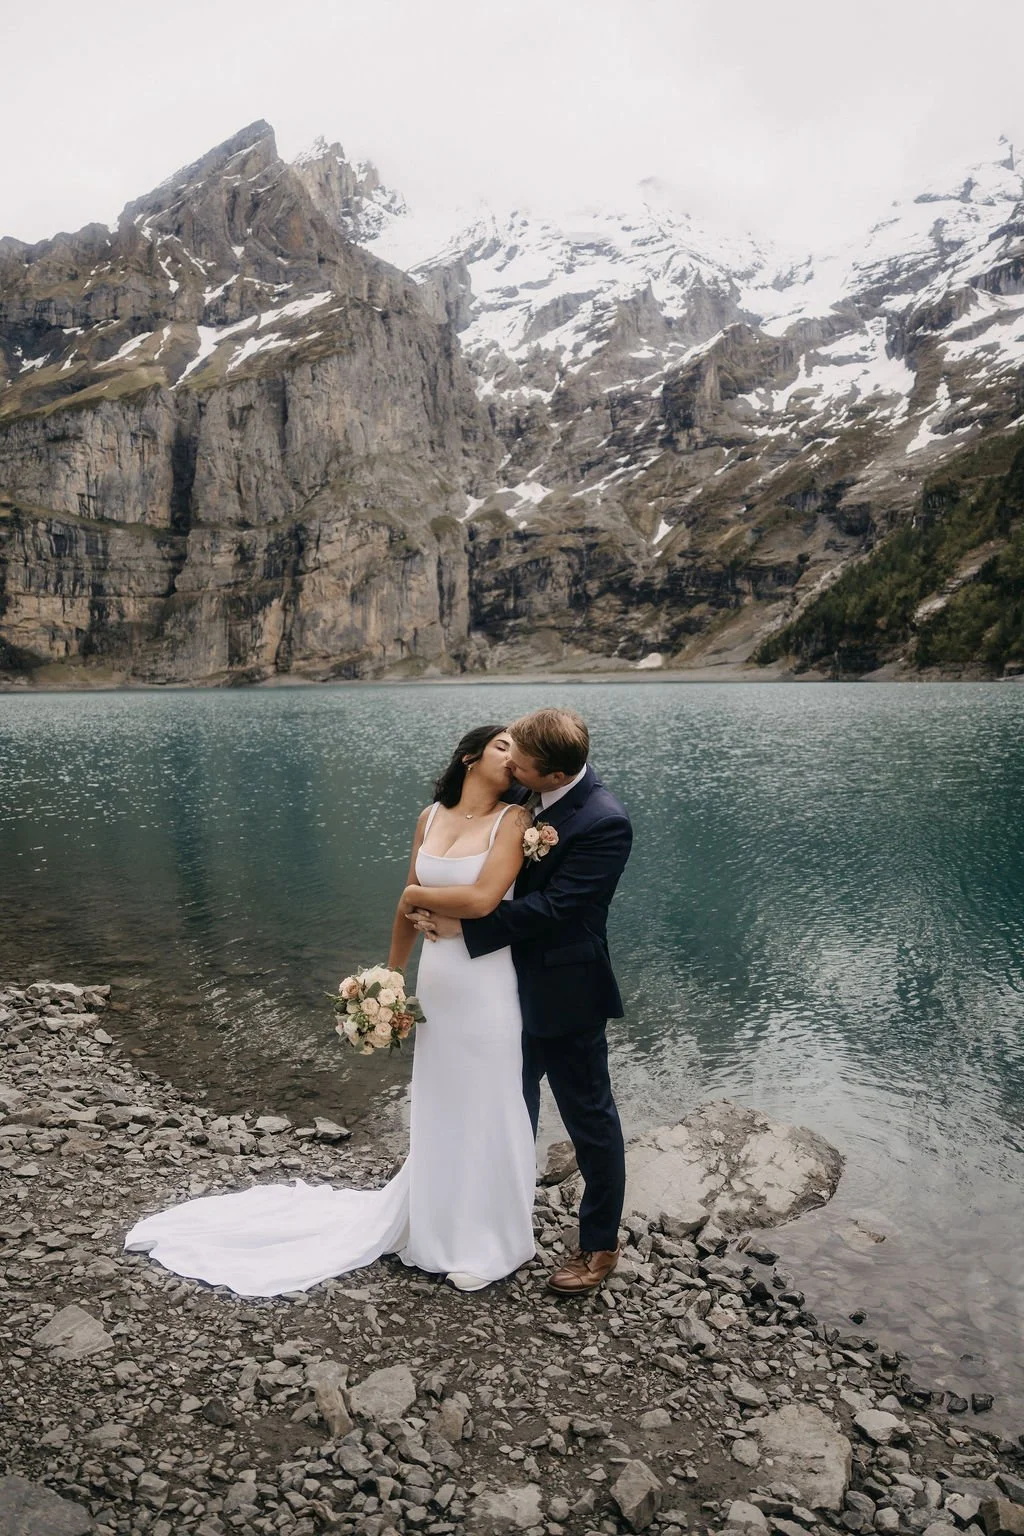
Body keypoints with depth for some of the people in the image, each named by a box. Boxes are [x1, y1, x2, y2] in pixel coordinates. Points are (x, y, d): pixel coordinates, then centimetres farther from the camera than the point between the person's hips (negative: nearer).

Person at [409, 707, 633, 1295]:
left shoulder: (605, 823, -26)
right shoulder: (526, 798, -3)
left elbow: (550, 908, -27)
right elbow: (497, 881, 9)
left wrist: (462, 927, -22)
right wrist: (436, 902, -6)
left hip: (566, 993, -8)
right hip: (521, 984, 8)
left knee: (590, 1120, 11)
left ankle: (601, 1245, 31)